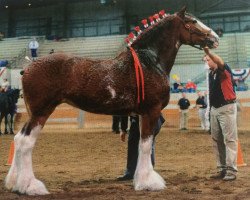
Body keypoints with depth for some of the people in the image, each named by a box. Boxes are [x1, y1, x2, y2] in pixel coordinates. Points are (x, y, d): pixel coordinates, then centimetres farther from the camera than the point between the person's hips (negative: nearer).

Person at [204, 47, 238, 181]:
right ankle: (221, 169, 14)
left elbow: (221, 62, -33)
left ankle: (231, 170, -8)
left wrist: (208, 52, -46)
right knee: (216, 140, 8)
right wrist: (210, 108, 16)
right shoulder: (211, 74, 14)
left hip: (227, 108, -8)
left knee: (229, 139, -7)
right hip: (214, 109, 8)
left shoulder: (224, 70, -9)